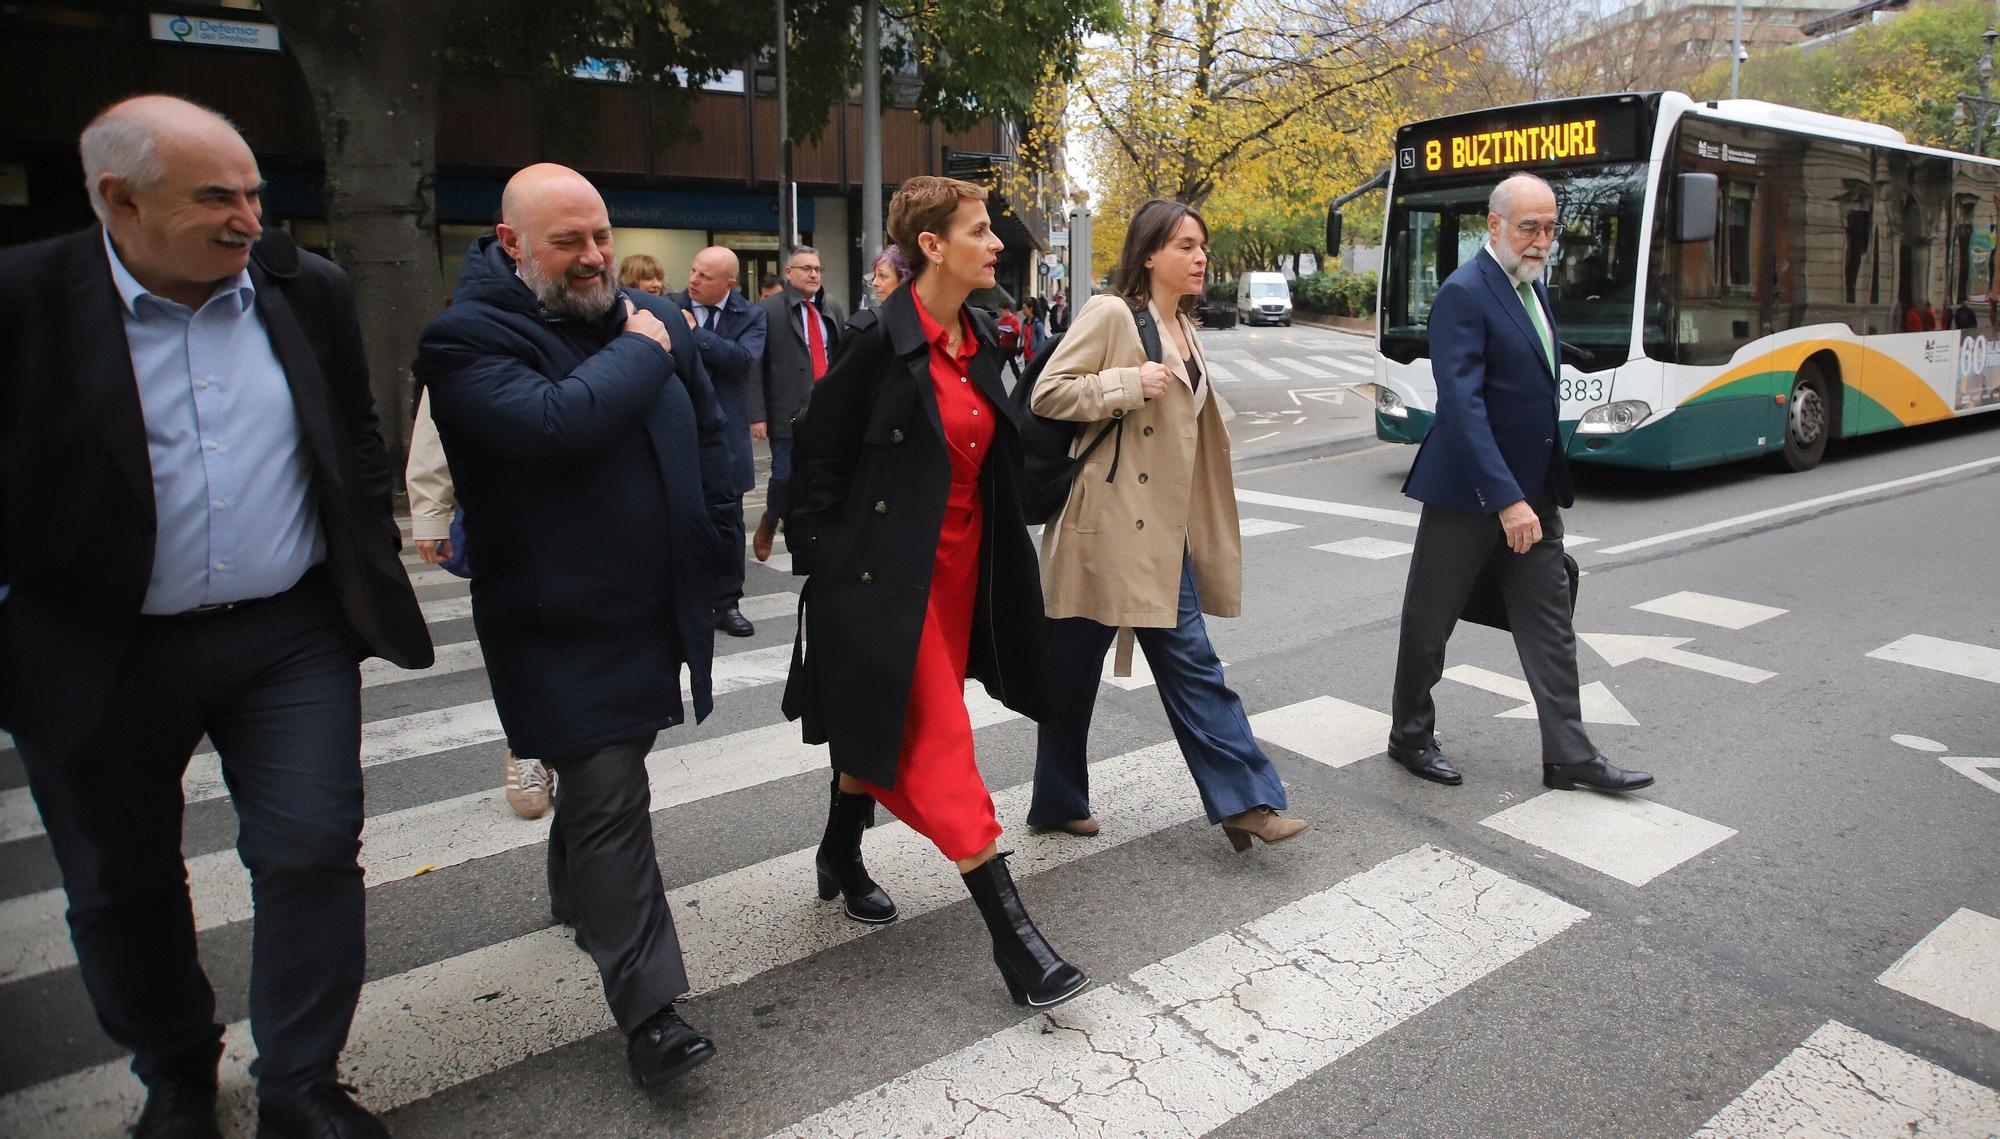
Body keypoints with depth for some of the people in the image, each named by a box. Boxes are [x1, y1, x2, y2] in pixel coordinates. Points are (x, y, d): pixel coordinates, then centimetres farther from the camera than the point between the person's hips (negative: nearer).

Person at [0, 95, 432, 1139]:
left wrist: (372, 576, 7)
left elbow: (356, 441, 10)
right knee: (120, 886, 14)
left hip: (293, 637, 1)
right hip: (95, 658, -1)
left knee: (312, 854, 0)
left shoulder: (307, 291, 1)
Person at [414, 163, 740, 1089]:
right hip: (564, 626, -6)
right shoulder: (467, 338, -13)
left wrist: (714, 546, 12)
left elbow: (707, 431, 18)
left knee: (600, 777, 23)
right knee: (611, 802, -5)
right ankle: (647, 1004, 4)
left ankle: (575, 896, 49)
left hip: (659, 611, 6)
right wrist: (639, 354, -17)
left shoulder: (657, 317, 7)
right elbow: (551, 424, -32)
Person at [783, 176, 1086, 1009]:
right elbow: (819, 454, -10)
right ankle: (1010, 933, 1)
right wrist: (828, 561, -9)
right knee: (940, 742, -5)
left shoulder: (979, 338, 7)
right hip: (891, 572, -8)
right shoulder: (882, 341, -15)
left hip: (961, 566, 8)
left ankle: (841, 858, 42)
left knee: (885, 727, 20)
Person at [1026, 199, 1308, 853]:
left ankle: (1242, 801, 9)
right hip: (1107, 523, -7)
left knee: (1189, 662, 6)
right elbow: (1047, 392, -14)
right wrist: (1128, 384, -21)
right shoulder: (1111, 314, -10)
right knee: (1072, 670, 7)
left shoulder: (1183, 327, 15)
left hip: (1161, 530, 8)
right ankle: (1058, 803, 23)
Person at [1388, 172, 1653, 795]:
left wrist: (1535, 492, 17)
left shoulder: (1531, 284, 12)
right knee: (1430, 622, 7)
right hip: (1468, 491, -8)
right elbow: (1462, 404, -24)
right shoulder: (1464, 294, -16)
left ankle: (1569, 755, 17)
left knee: (1550, 622, 9)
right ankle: (1410, 736, 23)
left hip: (1533, 490, 8)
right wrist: (1507, 499, -29)